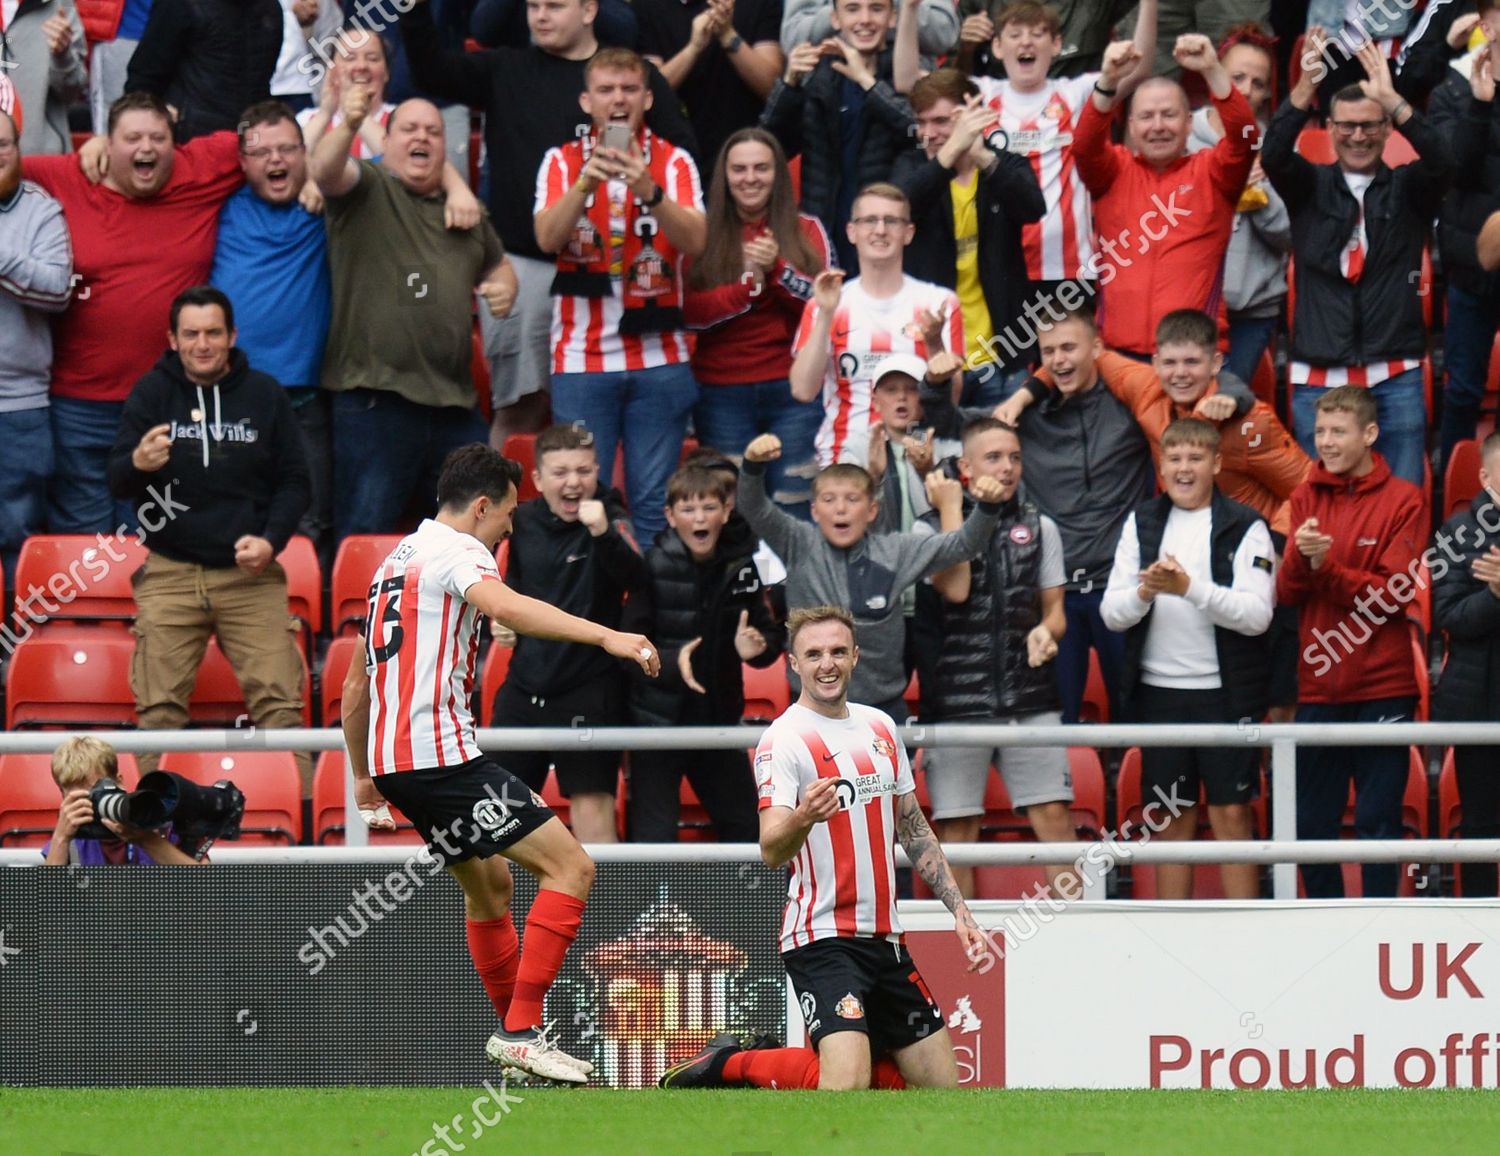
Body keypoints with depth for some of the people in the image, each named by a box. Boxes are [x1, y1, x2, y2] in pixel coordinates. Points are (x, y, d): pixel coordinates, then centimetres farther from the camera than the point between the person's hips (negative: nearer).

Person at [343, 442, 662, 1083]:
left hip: (390, 760, 10)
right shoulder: (456, 552, -6)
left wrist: (363, 776, 38)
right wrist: (606, 636, -40)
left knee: (489, 882, 27)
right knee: (571, 867, -10)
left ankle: (516, 1033, 35)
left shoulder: (394, 561, 22)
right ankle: (522, 1030, -15)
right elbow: (505, 607, -30)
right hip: (441, 753, -10)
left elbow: (356, 685, 28)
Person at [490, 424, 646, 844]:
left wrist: (602, 533, -48)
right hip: (523, 688, 6)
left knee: (592, 808, -9)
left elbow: (634, 577, -33)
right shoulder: (524, 521, 4)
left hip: (588, 693, -6)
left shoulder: (610, 520, -12)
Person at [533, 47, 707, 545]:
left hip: (659, 358, 0)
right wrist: (585, 183, -28)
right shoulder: (562, 162, 5)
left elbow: (695, 241, -10)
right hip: (581, 357, 0)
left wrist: (650, 192, -28)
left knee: (654, 502, 1)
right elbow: (548, 238, -11)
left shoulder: (674, 162, 5)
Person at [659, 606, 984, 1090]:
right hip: (822, 938, -8)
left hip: (884, 940, 8)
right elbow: (771, 850, -22)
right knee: (847, 1085, -26)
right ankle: (730, 1066, 0)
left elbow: (913, 830, 22)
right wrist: (803, 817, -44)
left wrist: (958, 909, 17)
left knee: (941, 1086, 8)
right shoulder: (784, 738, -10)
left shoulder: (881, 727, 11)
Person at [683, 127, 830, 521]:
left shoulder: (806, 231, 8)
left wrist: (778, 269, -14)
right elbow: (686, 311, -3)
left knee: (796, 516, -3)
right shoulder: (703, 234, 6)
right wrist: (744, 289, -16)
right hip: (722, 396, 0)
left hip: (795, 390, 0)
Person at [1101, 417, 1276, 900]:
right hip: (1159, 691, 3)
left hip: (1225, 692, -3)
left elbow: (1257, 615, -12)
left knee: (1232, 813, -2)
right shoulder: (1141, 524, 9)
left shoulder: (1245, 528, -2)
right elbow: (1111, 613, 5)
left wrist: (1190, 588, -24)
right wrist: (1144, 592, -17)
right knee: (1173, 819, 8)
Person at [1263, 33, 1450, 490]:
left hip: (1395, 377, 0)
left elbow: (1439, 161, -13)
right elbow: (1274, 155, -12)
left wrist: (1392, 100, -25)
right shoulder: (1309, 187, 7)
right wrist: (1307, 85, -27)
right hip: (1318, 377, 0)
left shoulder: (1407, 190, 7)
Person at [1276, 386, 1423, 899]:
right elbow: (1287, 593, 2)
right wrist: (1299, 557, -19)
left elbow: (1394, 594, -10)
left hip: (1381, 687, -4)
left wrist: (1328, 567, -22)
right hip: (1318, 686, 4)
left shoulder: (1402, 500, -3)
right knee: (1312, 823, 6)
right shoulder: (1307, 498, 8)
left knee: (1378, 820, 0)